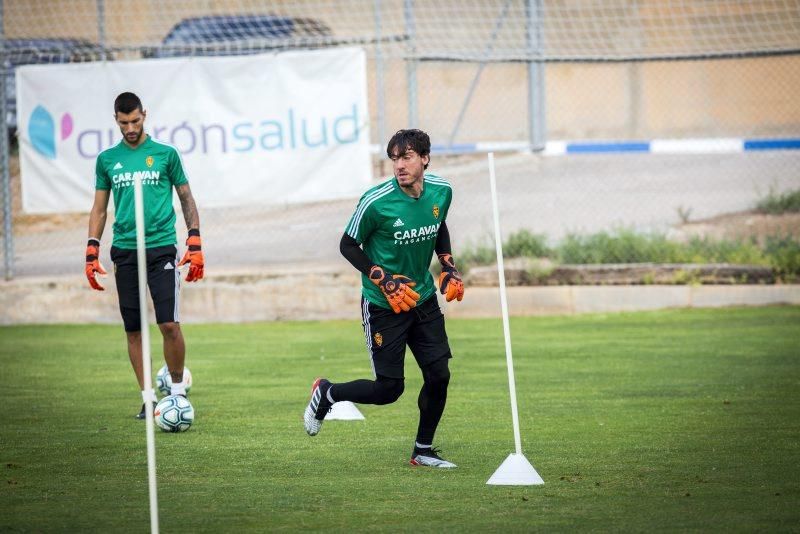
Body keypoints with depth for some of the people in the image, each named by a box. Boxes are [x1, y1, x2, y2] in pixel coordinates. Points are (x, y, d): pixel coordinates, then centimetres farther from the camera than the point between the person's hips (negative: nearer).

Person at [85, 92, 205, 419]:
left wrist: (195, 244, 1)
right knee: (133, 328, 2)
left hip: (161, 248, -3)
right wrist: (92, 253, 7)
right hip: (124, 252, 3)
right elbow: (99, 209, 15)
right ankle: (148, 397, 9)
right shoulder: (107, 159, 10)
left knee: (169, 324, -12)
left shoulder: (165, 154, 3)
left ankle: (178, 389, 5)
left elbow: (186, 199, 9)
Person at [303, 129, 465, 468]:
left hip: (424, 299, 5)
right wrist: (384, 281, -19)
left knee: (439, 375, -2)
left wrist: (448, 267, 6)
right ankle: (326, 393, 23)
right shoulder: (376, 201, -21)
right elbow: (348, 246, -9)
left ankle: (423, 450, 16)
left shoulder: (441, 191, -3)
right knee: (389, 390, -4)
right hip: (382, 306, -5)